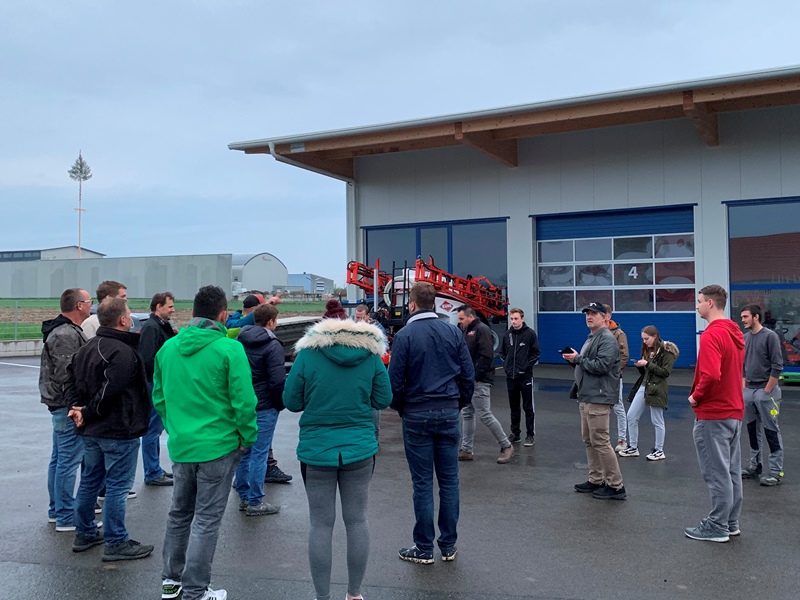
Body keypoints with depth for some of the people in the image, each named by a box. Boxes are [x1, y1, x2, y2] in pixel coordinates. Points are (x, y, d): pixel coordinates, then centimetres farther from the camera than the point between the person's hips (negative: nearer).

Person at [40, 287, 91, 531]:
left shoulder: (66, 331, 14)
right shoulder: (67, 335, -20)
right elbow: (66, 375, -25)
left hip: (61, 405, 11)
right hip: (69, 405, -11)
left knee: (59, 458, 17)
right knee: (68, 461, -5)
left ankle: (56, 510, 28)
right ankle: (66, 518, 1)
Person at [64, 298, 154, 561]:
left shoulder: (86, 349, 11)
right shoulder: (124, 352, -21)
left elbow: (70, 381, 11)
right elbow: (109, 391, -26)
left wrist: (76, 407, 0)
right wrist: (87, 413, -14)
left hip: (91, 430, 10)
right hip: (119, 431, -9)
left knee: (90, 480, 20)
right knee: (118, 485, -1)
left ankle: (84, 533, 31)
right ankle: (116, 543, 7)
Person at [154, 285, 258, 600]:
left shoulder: (168, 347, 2)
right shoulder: (229, 349, -16)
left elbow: (159, 397, 10)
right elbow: (244, 401, -17)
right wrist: (247, 437, -4)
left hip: (180, 446, 6)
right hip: (217, 447, -6)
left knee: (179, 512, 21)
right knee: (207, 519, 5)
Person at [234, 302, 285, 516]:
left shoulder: (239, 341, 7)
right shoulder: (273, 346, -15)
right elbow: (278, 381, -19)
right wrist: (280, 403, -4)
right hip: (264, 407, -7)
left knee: (243, 451, 15)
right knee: (259, 454, 0)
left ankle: (244, 496, 24)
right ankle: (255, 502, 6)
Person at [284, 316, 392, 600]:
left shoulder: (308, 353, -6)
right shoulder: (371, 355, -1)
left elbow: (292, 402, -2)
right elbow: (383, 400, 4)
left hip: (316, 451, -1)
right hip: (360, 449, 2)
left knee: (321, 525, 7)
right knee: (357, 520, 12)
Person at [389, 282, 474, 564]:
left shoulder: (405, 335, -9)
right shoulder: (453, 332, 2)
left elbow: (395, 380, -9)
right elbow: (468, 374, 3)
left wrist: (400, 408, 7)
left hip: (417, 416, -3)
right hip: (449, 413, 3)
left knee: (422, 483, 4)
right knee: (449, 480, 10)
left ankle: (424, 549, 12)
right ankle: (448, 545, 18)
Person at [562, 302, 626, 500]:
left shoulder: (607, 339, -12)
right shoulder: (591, 338, 19)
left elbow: (601, 366, -23)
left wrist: (578, 359, -14)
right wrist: (575, 359, 7)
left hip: (598, 398, -11)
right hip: (586, 396, 11)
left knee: (600, 442, -9)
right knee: (589, 441, 14)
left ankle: (615, 486, -2)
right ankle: (596, 480, 23)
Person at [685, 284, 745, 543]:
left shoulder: (712, 335, -19)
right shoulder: (735, 333, 11)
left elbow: (711, 375, -30)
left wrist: (696, 396, -14)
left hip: (713, 415, -9)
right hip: (734, 411, 9)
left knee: (717, 473, -1)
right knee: (732, 471, 15)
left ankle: (717, 528, 7)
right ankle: (731, 523, 24)